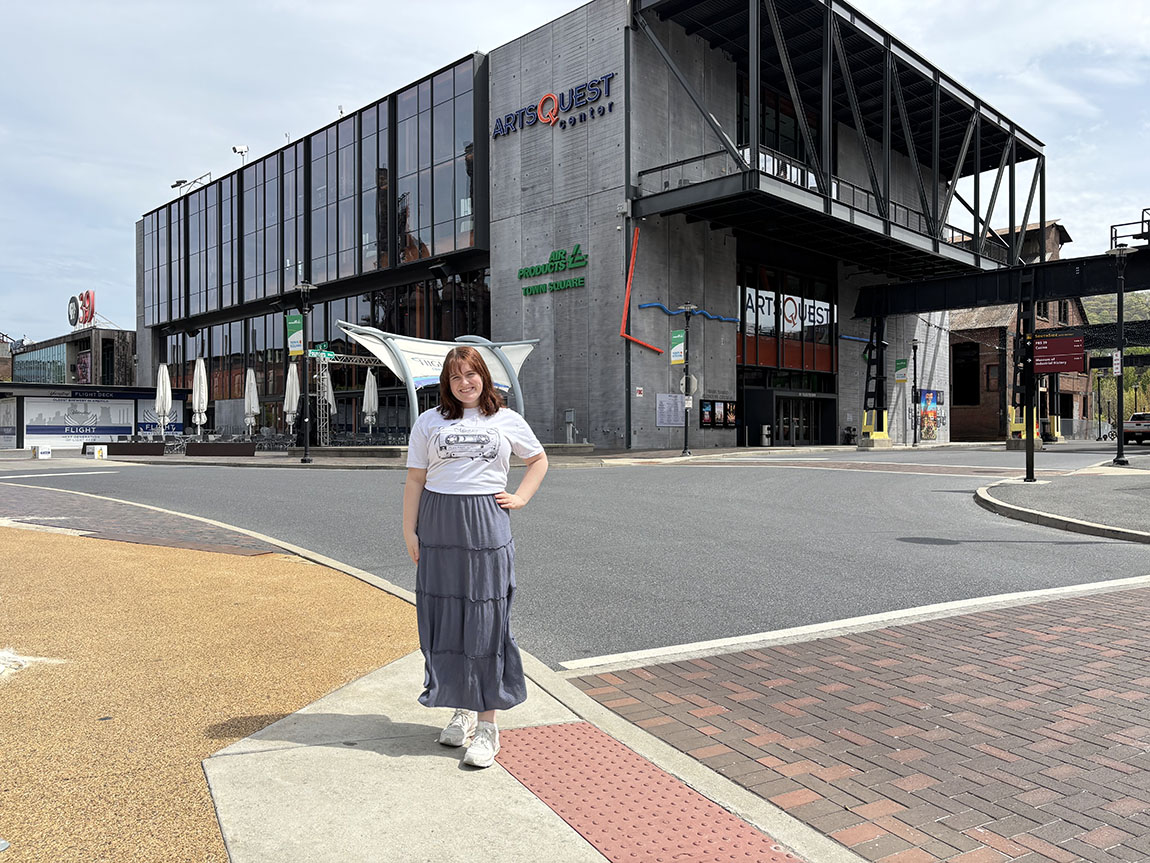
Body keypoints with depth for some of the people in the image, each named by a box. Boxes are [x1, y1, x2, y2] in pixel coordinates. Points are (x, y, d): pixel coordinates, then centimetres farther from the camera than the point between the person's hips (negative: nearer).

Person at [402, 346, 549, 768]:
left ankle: (486, 723, 5)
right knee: (444, 618, 6)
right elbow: (414, 481, 7)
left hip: (487, 528, -1)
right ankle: (462, 709, 23)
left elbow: (538, 459, 22)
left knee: (486, 621, -1)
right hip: (439, 526, 1)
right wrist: (410, 532, 0)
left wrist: (521, 498, 8)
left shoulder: (507, 421, 8)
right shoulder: (429, 422, 8)